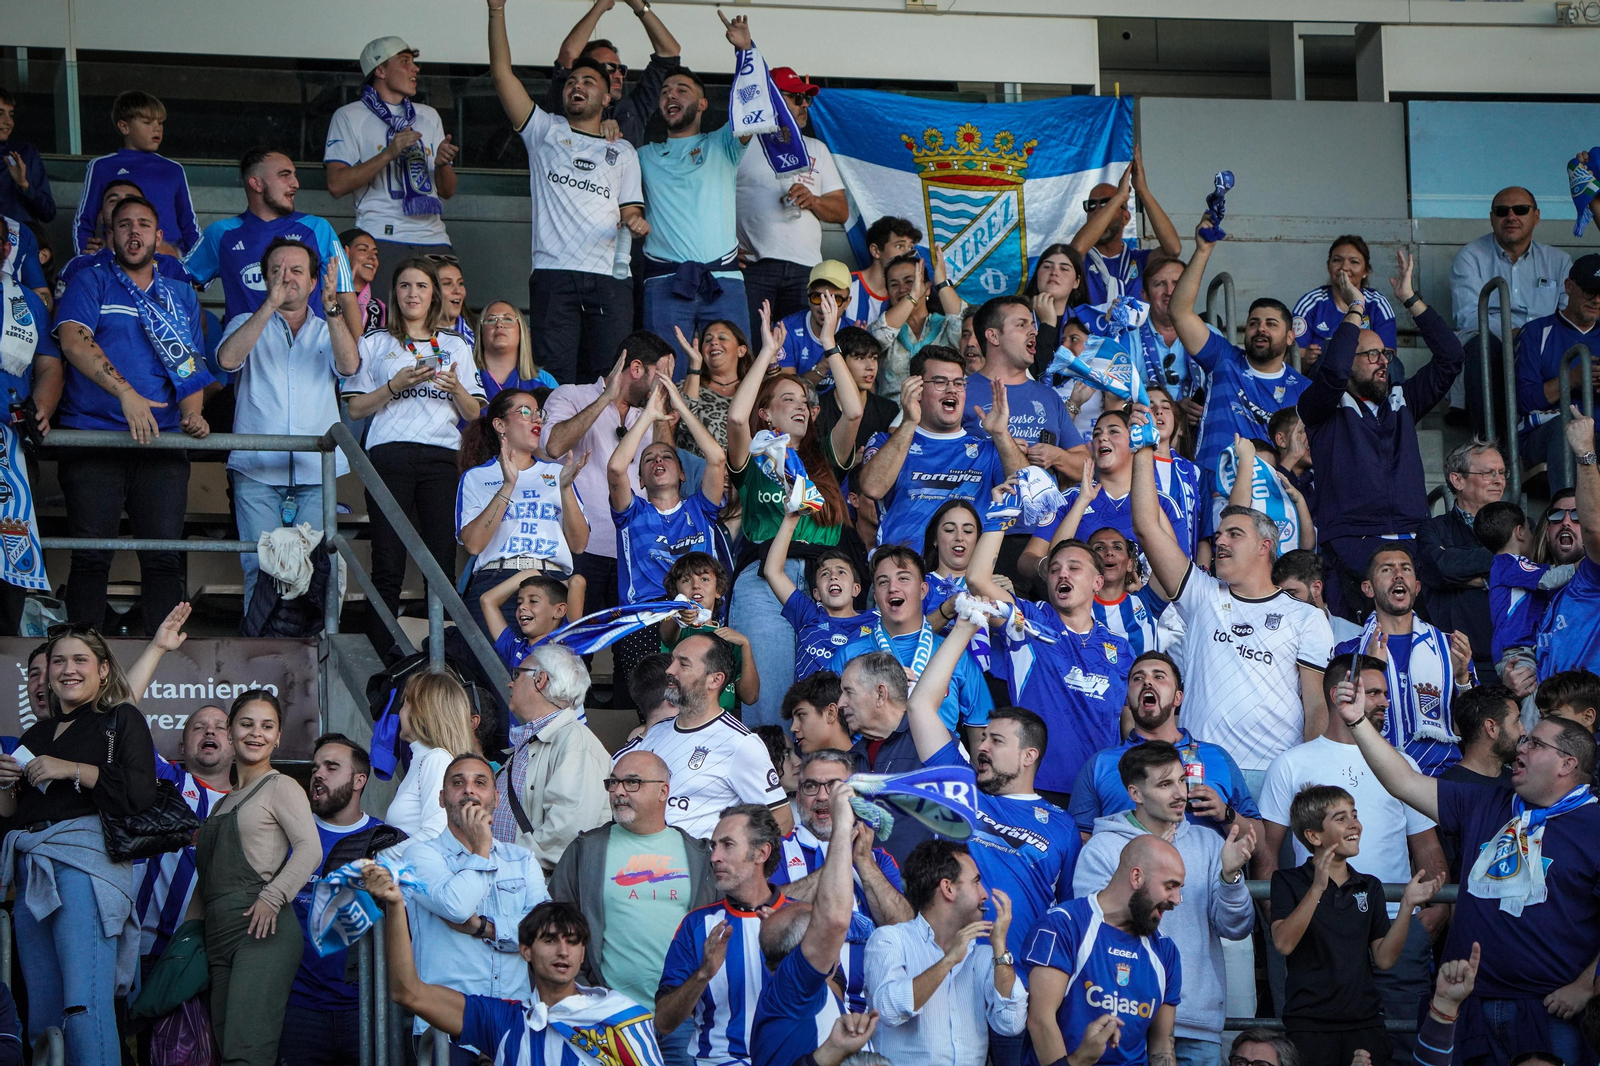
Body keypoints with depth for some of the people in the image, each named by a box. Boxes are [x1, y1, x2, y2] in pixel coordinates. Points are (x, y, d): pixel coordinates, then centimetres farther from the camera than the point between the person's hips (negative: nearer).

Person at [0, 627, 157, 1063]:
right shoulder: (36, 735, 26)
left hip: (83, 857, -7)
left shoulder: (121, 719, 8)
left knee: (85, 1003, -20)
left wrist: (70, 770, -8)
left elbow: (139, 793, -7)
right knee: (43, 1010, 1)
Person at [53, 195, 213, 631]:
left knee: (164, 558, -4)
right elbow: (73, 340, -10)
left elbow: (191, 366, 19)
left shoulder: (182, 297, 19)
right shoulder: (91, 284, 7)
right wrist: (126, 393, -20)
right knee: (91, 557, -6)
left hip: (163, 442, 3)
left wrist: (192, 412, -3)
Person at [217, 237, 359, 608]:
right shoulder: (247, 324, 14)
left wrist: (332, 307, -20)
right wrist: (271, 304, -17)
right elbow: (228, 358, -9)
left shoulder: (328, 332, 17)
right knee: (261, 568, -10)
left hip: (317, 473, 1)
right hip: (257, 471, -1)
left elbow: (349, 366, -6)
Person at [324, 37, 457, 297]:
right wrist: (389, 154, -12)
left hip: (433, 240, 5)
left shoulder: (428, 116, 24)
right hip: (382, 239, -5)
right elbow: (337, 185, -6)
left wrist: (442, 163, -1)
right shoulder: (349, 117, 8)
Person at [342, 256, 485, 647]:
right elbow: (355, 408, 8)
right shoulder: (375, 344, 17)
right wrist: (395, 385, -6)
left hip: (441, 456, 1)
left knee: (443, 561, -9)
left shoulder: (455, 346, 21)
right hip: (390, 454, -1)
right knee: (388, 564, -9)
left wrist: (456, 388, -5)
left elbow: (473, 413, 15)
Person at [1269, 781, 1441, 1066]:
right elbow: (1284, 943, -16)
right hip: (1309, 1024, -4)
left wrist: (1407, 905, -4)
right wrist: (1317, 888, -23)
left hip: (1365, 1021, 4)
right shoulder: (1289, 881, 1)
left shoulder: (1369, 886, 14)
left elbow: (1384, 958, 6)